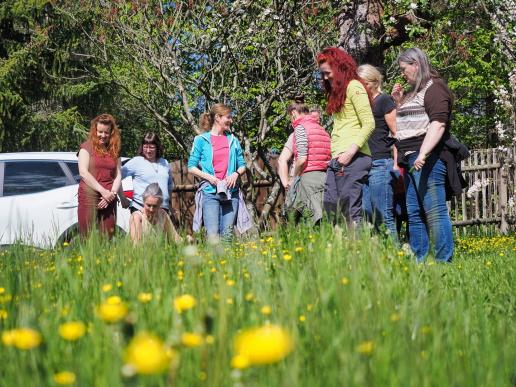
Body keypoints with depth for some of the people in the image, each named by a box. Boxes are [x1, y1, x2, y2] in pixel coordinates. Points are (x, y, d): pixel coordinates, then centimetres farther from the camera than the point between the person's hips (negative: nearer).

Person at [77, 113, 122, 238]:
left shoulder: (114, 151, 16)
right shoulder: (87, 147, 3)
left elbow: (118, 175, 11)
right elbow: (83, 172, -8)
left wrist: (113, 193, -8)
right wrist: (103, 191, -13)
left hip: (108, 199, 4)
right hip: (89, 197, -4)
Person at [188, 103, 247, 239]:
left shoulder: (233, 140, 15)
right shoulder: (201, 140, 4)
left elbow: (242, 165, 18)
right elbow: (191, 167, 3)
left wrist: (236, 174, -4)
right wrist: (209, 177, -12)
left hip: (231, 192, 3)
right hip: (210, 192, -3)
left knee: (227, 234, 0)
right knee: (213, 235, -12)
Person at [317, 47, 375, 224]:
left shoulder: (353, 86, -4)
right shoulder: (337, 91, 23)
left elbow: (369, 124, -12)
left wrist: (351, 152, -19)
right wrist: (335, 156, 8)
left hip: (353, 158, -9)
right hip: (337, 158, 9)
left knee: (351, 212, -11)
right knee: (330, 206, 3)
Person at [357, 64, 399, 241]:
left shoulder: (384, 100, -1)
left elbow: (396, 133, -6)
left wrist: (396, 164, -13)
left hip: (380, 164, -7)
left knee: (383, 215, -9)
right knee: (366, 215, 4)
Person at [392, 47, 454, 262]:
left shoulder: (434, 88, -5)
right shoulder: (414, 92, 24)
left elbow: (438, 123, -18)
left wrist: (423, 154, -28)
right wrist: (399, 102, 18)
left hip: (427, 159, -10)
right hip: (410, 159, 10)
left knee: (434, 212, -12)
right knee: (413, 214, 7)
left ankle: (444, 262, -14)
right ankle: (419, 261, 9)